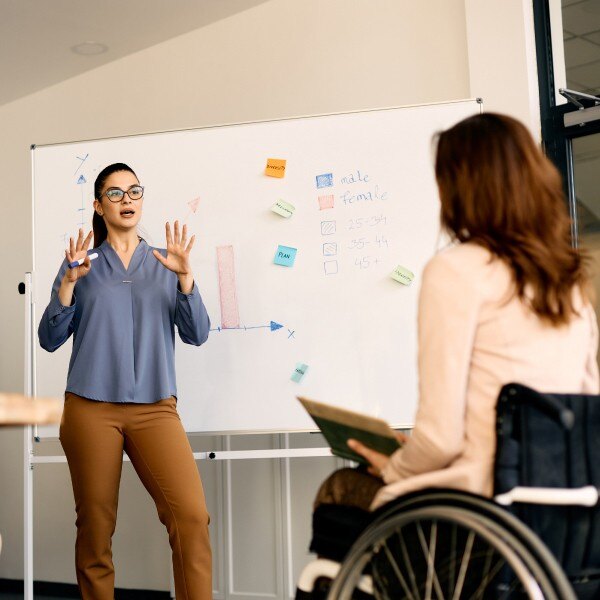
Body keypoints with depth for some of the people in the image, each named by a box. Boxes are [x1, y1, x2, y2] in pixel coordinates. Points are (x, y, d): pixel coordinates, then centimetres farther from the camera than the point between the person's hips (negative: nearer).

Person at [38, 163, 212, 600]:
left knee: (192, 517, -17)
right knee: (95, 529, 3)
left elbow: (196, 335, 4)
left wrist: (184, 276, -9)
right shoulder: (82, 263, 11)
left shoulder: (163, 263, 13)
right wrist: (69, 281, -8)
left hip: (155, 407, 0)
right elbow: (50, 339, 5)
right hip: (91, 407, 0)